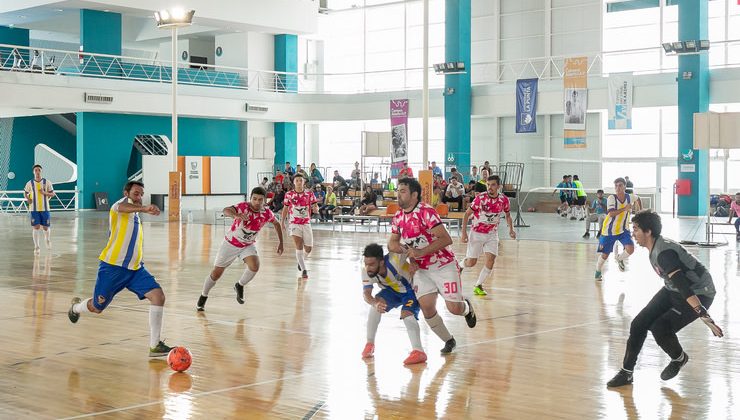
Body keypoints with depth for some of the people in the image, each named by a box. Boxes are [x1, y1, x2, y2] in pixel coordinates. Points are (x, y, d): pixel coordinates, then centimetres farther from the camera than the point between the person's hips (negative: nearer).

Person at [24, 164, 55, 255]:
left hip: (45, 208, 0)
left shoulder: (47, 182, -2)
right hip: (34, 209, 0)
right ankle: (36, 247, -2)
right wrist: (28, 199, -6)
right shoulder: (30, 183, 0)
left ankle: (48, 240, 39)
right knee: (36, 227, -7)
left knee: (45, 227, 7)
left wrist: (45, 193, -14)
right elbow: (26, 193, 14)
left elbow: (52, 194, 5)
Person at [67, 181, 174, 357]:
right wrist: (144, 208, -54)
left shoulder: (136, 217, 19)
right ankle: (76, 307, 46)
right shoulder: (124, 202, -8)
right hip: (112, 267, -7)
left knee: (158, 296, -14)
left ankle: (155, 346, -11)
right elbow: (121, 208, -35)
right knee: (96, 308, 8)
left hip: (135, 269, 7)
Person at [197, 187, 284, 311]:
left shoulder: (267, 213, -15)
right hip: (231, 243, -2)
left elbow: (276, 224, 8)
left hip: (248, 245, 2)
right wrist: (235, 215, -69)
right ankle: (203, 297, 29)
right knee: (216, 273, 4)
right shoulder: (243, 207, -28)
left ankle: (239, 286, 5)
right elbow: (226, 210, -47)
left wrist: (280, 242, 7)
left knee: (254, 266, -25)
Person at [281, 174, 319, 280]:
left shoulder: (309, 194, -1)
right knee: (299, 247, -17)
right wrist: (282, 222, 7)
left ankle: (300, 260, 39)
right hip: (294, 224, -2)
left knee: (308, 249, 6)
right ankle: (304, 270, -14)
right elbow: (285, 209, 9)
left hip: (306, 224, 2)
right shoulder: (289, 195, -1)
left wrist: (316, 208, -29)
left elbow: (315, 209, -6)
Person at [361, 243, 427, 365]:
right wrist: (375, 303, -50)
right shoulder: (366, 272, -24)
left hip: (411, 288, -4)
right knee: (376, 303, -21)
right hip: (392, 291, 4)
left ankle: (418, 351, -32)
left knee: (407, 313, -28)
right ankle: (370, 344, -5)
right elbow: (366, 294, -29)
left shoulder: (395, 259, -38)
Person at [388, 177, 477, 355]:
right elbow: (392, 243, 5)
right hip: (421, 269, 6)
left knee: (454, 308, -7)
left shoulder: (426, 212, -21)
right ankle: (448, 341, 15)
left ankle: (467, 307, 31)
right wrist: (410, 255, -13)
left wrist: (420, 252, -30)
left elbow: (446, 239, -26)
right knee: (427, 308, -7)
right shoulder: (398, 217, 2)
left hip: (443, 265, -5)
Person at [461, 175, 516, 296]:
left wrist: (511, 229, -2)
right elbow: (467, 214, -9)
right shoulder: (480, 198, -17)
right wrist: (464, 232, -15)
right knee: (471, 263, -1)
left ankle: (478, 286, 4)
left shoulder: (504, 200, -8)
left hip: (492, 234, 3)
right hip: (477, 233, -2)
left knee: (491, 261, -11)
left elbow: (508, 215, 12)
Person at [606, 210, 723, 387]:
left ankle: (679, 358, 10)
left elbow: (683, 285, -37)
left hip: (699, 294, -9)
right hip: (672, 290, 9)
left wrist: (704, 316, -41)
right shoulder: (655, 248, 0)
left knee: (659, 328, -23)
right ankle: (626, 372, 8)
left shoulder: (664, 253, -30)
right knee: (639, 324, -2)